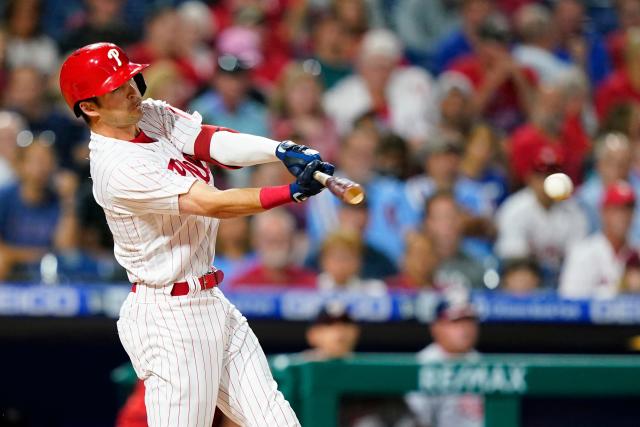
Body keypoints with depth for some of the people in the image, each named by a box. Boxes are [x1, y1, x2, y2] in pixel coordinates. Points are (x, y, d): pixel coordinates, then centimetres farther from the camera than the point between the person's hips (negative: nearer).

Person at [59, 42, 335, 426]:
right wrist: (293, 192, -35)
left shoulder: (155, 117, 6)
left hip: (211, 303, 9)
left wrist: (282, 150, -27)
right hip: (170, 318, -9)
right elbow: (211, 204, -27)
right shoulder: (117, 168, -21)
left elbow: (218, 142, -9)